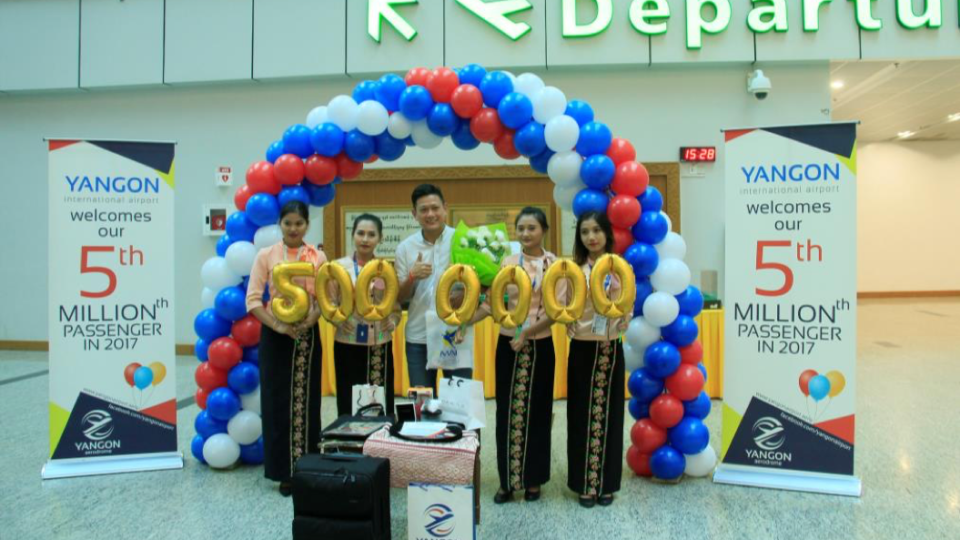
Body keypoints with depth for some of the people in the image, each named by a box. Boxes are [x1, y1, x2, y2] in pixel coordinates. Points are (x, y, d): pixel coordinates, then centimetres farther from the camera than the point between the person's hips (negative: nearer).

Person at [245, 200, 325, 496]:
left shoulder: (318, 257, 3)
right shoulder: (266, 255, -1)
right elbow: (253, 299, -4)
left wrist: (311, 319, -18)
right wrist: (277, 325, -16)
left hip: (307, 334, 1)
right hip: (275, 335, -1)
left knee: (306, 401, 5)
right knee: (277, 401, 1)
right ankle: (284, 471, 13)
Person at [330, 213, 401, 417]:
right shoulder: (339, 267, -1)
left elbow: (396, 306, 12)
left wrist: (392, 321, -6)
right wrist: (338, 319, -17)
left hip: (380, 346, 2)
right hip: (348, 345, -2)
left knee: (382, 403, 6)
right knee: (350, 404, 3)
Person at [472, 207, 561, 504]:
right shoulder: (507, 263, 4)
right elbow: (492, 302, 0)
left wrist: (528, 332, -19)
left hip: (540, 346, -2)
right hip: (508, 345, 2)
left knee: (536, 412, 8)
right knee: (507, 412, 7)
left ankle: (533, 479, 22)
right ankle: (507, 480, 18)